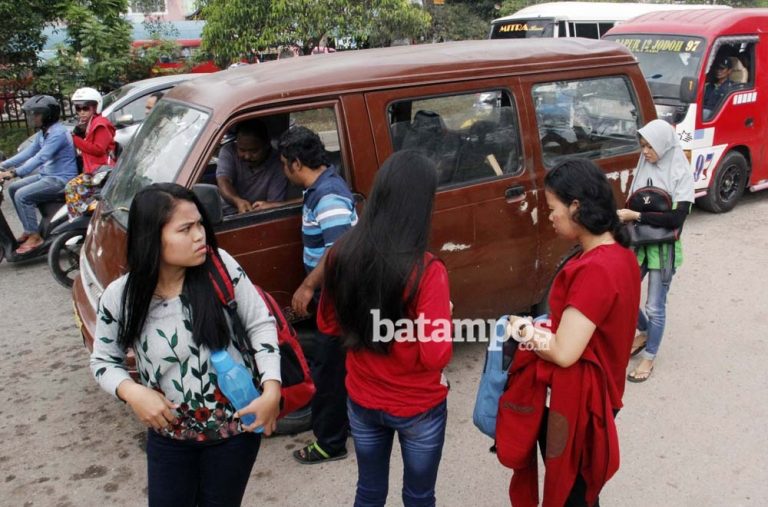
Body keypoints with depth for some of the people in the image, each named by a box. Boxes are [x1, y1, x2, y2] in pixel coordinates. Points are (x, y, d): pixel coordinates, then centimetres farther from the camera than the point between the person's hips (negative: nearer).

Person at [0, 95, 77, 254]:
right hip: (47, 175, 10)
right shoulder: (43, 133, 11)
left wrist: (14, 172, -35)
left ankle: (34, 236, -10)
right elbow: (28, 153, 14)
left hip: (62, 179, -10)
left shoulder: (58, 133, -21)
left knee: (22, 196, -20)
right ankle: (29, 229, 16)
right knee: (13, 188, 10)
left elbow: (40, 158, -30)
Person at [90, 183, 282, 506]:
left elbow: (260, 324, -8)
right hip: (168, 435, 1)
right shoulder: (119, 298, -14)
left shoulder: (220, 266, -17)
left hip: (235, 427, 0)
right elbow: (103, 360, 2)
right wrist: (133, 392, -17)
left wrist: (272, 390, -16)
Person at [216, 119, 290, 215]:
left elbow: (275, 206, -12)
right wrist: (238, 201, -39)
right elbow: (223, 182, -19)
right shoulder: (228, 151, -4)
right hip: (226, 215, 2)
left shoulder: (277, 165, -11)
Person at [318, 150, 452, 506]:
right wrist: (444, 317, -6)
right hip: (417, 408, -4)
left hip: (362, 401, 4)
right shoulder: (426, 271, -27)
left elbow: (328, 324, 1)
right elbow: (436, 356, -23)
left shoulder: (342, 254, -12)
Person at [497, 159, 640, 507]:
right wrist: (546, 327, -6)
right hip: (594, 392, 9)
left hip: (577, 401, -9)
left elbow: (564, 353, -28)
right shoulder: (619, 252, 1)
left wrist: (522, 330, -11)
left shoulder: (595, 270, -29)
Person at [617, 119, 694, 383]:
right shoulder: (643, 166, 2)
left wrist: (636, 216, -26)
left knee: (655, 306, 4)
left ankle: (649, 357, 22)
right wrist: (626, 213, -9)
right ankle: (645, 332, 37)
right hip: (638, 242, 5)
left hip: (664, 247, -5)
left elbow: (677, 217, -22)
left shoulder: (681, 173, -13)